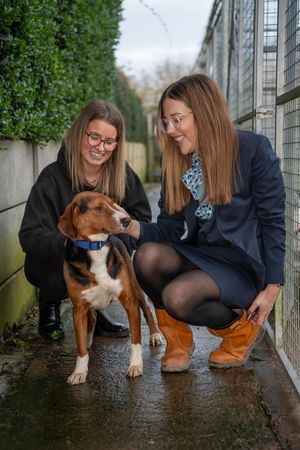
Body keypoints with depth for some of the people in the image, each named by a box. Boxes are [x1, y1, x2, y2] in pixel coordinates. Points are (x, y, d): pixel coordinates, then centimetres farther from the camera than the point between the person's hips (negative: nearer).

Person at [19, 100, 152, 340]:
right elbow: (30, 236, -24)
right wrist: (67, 243, -44)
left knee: (120, 239, -26)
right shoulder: (53, 178, -19)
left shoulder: (121, 174, -10)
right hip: (50, 263, -3)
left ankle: (95, 307, -2)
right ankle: (49, 305, 4)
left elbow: (141, 215, -2)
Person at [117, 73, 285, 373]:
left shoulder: (253, 150, -10)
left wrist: (272, 286, -10)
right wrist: (136, 228, -20)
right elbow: (171, 227, 2)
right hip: (198, 255, 5)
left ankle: (242, 328, 1)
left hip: (242, 262, -5)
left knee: (177, 296, -31)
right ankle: (177, 338, -2)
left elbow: (272, 221, -7)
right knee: (148, 255, -27)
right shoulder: (175, 160, 5)